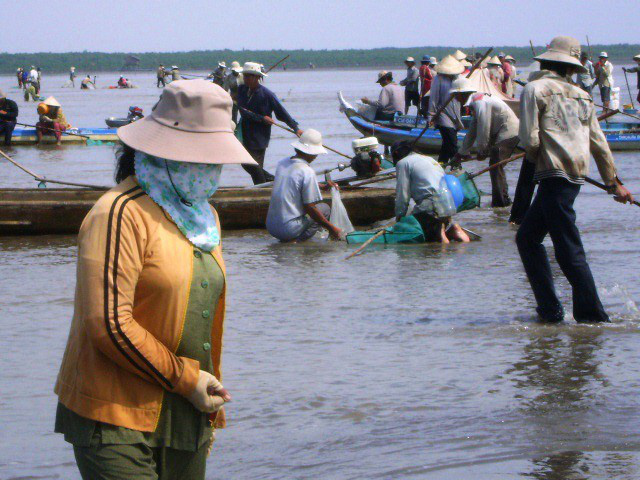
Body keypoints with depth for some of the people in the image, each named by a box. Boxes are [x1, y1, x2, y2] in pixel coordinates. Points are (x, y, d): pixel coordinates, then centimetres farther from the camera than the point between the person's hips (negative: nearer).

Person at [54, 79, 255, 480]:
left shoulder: (204, 216, 16)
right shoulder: (121, 215, -12)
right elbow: (110, 325, -19)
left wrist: (211, 407, 23)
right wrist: (184, 380, -12)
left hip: (185, 420, 8)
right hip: (116, 421, -8)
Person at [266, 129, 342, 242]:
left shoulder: (282, 163, 6)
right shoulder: (307, 172, -16)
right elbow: (310, 208, -13)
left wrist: (323, 186, 30)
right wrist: (331, 228, -4)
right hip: (289, 229, -7)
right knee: (325, 208, 11)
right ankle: (297, 239, -5)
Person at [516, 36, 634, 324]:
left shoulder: (535, 89, -3)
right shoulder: (581, 97, 16)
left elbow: (530, 140, -11)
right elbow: (599, 144, 19)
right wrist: (614, 183, 28)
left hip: (554, 176, -7)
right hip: (576, 178, 7)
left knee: (569, 251, -6)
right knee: (526, 238, 15)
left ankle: (592, 315, -7)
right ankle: (549, 309, 13)